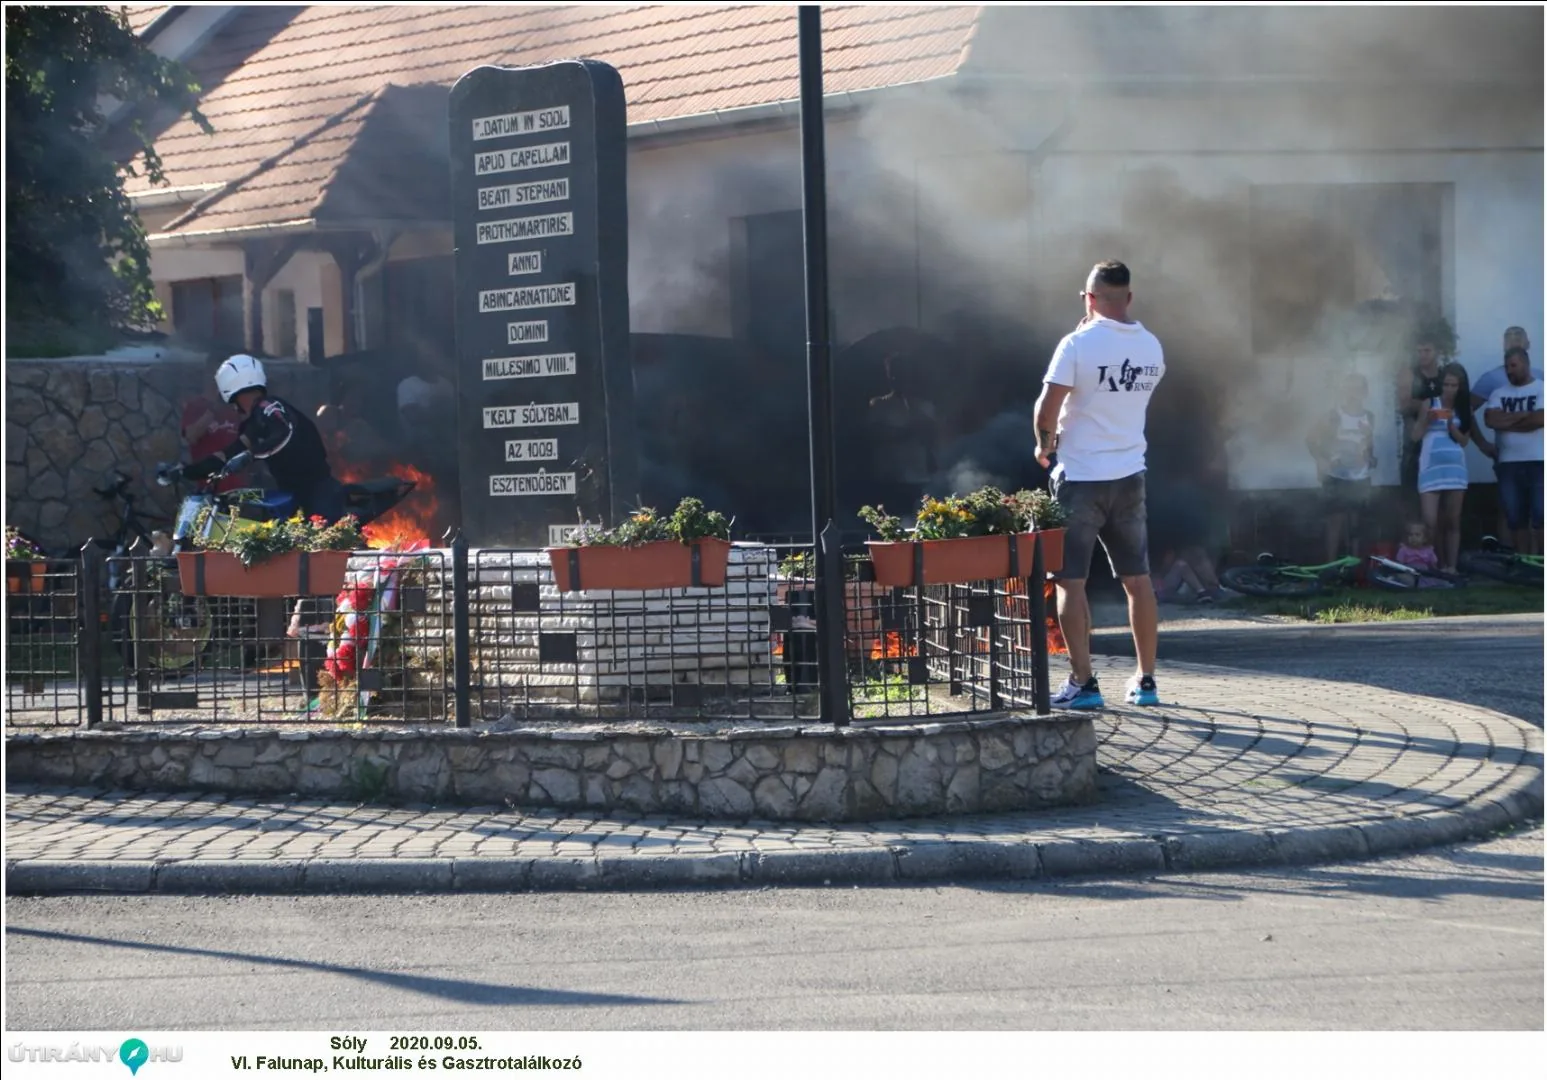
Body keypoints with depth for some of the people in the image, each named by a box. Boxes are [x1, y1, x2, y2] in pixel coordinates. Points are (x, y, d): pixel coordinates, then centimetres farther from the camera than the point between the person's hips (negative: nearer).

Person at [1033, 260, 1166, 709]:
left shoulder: (1079, 344, -14)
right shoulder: (1151, 347, 5)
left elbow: (1047, 408, -18)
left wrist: (1045, 444, 2)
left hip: (1080, 477, -5)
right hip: (1130, 476, 5)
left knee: (1070, 581, 1)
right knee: (1138, 580, 12)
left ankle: (1083, 684, -3)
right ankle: (1145, 681, 16)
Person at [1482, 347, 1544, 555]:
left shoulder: (1541, 389, 0)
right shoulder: (1499, 394, 12)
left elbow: (1539, 420, -14)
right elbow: (1491, 420, -4)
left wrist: (1506, 422, -5)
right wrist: (1523, 415, -8)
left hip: (1537, 461, -4)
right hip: (1509, 463, 4)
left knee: (1539, 516, -6)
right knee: (1516, 518, 5)